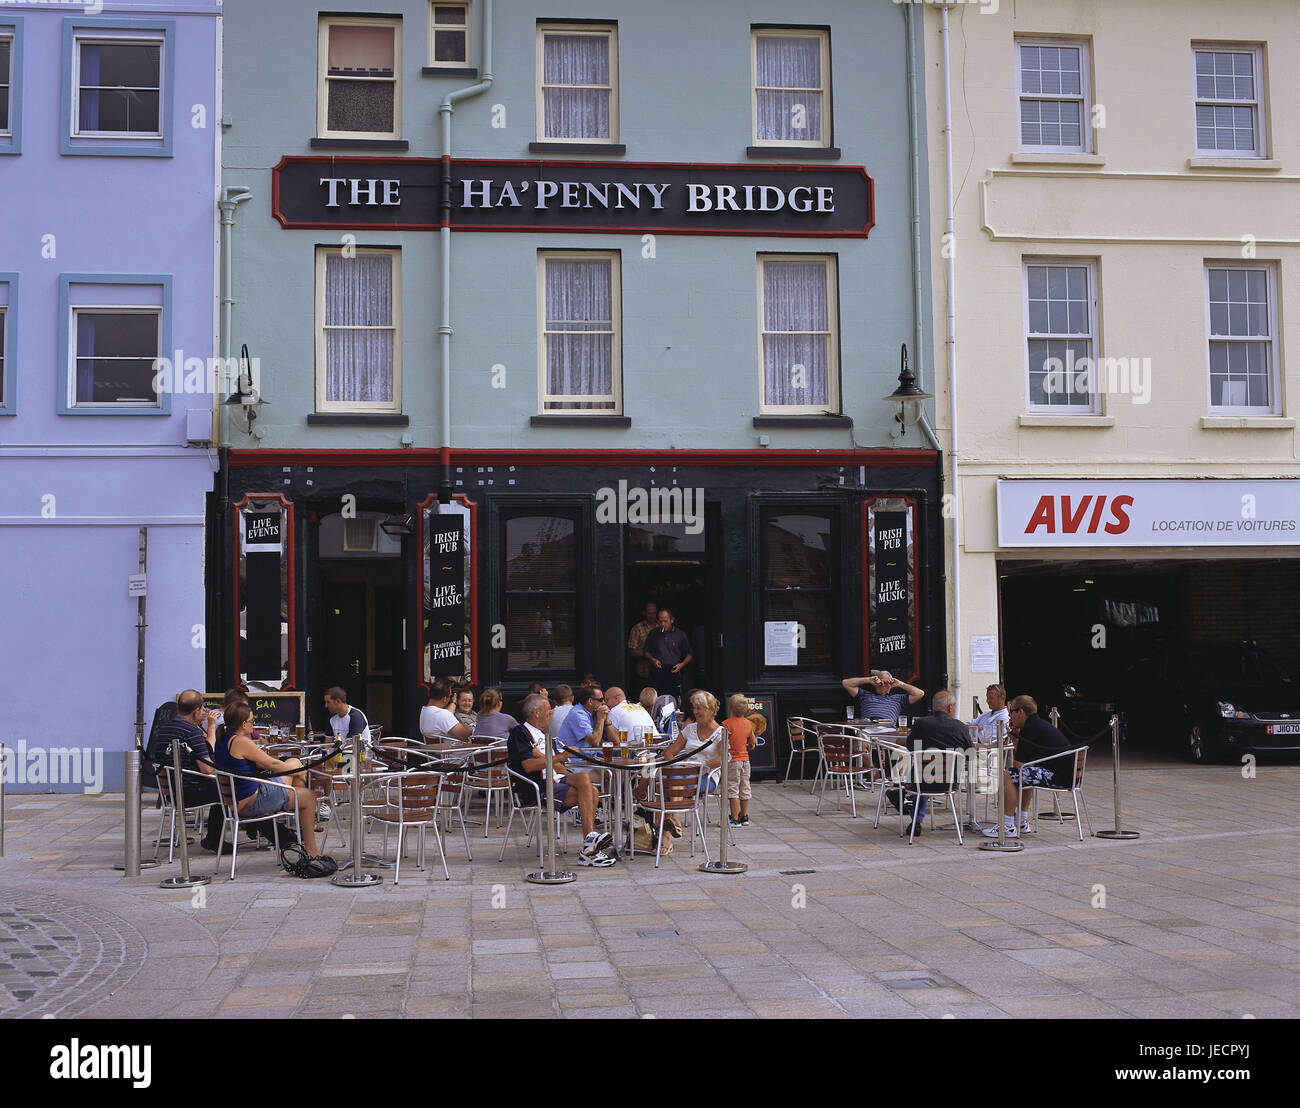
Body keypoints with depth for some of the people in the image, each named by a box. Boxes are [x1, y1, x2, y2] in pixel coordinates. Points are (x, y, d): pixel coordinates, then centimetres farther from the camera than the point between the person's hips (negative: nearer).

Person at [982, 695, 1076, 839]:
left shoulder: (1030, 729, -14)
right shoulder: (1039, 723, 18)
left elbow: (1018, 763, -12)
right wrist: (1016, 736, 16)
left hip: (1057, 776, -11)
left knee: (1008, 775, -14)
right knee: (1022, 774, 32)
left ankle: (1008, 827, -11)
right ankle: (1022, 822, 32)